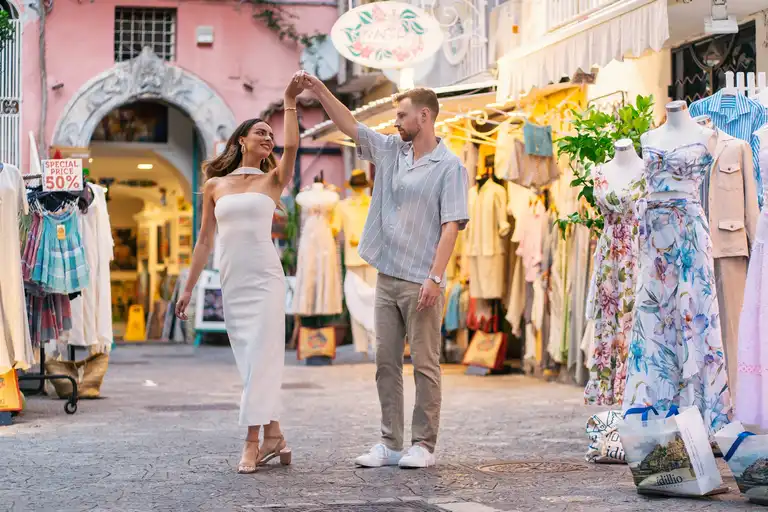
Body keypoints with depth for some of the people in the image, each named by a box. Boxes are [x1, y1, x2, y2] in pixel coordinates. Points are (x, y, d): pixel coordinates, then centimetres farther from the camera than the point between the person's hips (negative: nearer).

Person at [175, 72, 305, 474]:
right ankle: (273, 436, 12)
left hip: (265, 278, -2)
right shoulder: (215, 186, 10)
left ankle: (253, 442, -9)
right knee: (250, 361, 4)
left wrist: (290, 102, -8)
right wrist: (188, 287, 12)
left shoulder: (273, 180, 6)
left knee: (260, 358, -9)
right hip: (231, 283, 3)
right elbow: (204, 240, 13)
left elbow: (292, 146, -14)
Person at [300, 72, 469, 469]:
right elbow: (349, 125, 15)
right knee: (386, 363, 7)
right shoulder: (391, 151, 12)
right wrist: (320, 91, 4)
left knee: (425, 365, -1)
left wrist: (435, 277, -20)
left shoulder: (449, 167, -7)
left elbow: (451, 225, -13)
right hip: (387, 277, 7)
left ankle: (424, 445, 4)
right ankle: (390, 443, 12)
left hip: (420, 283, -7)